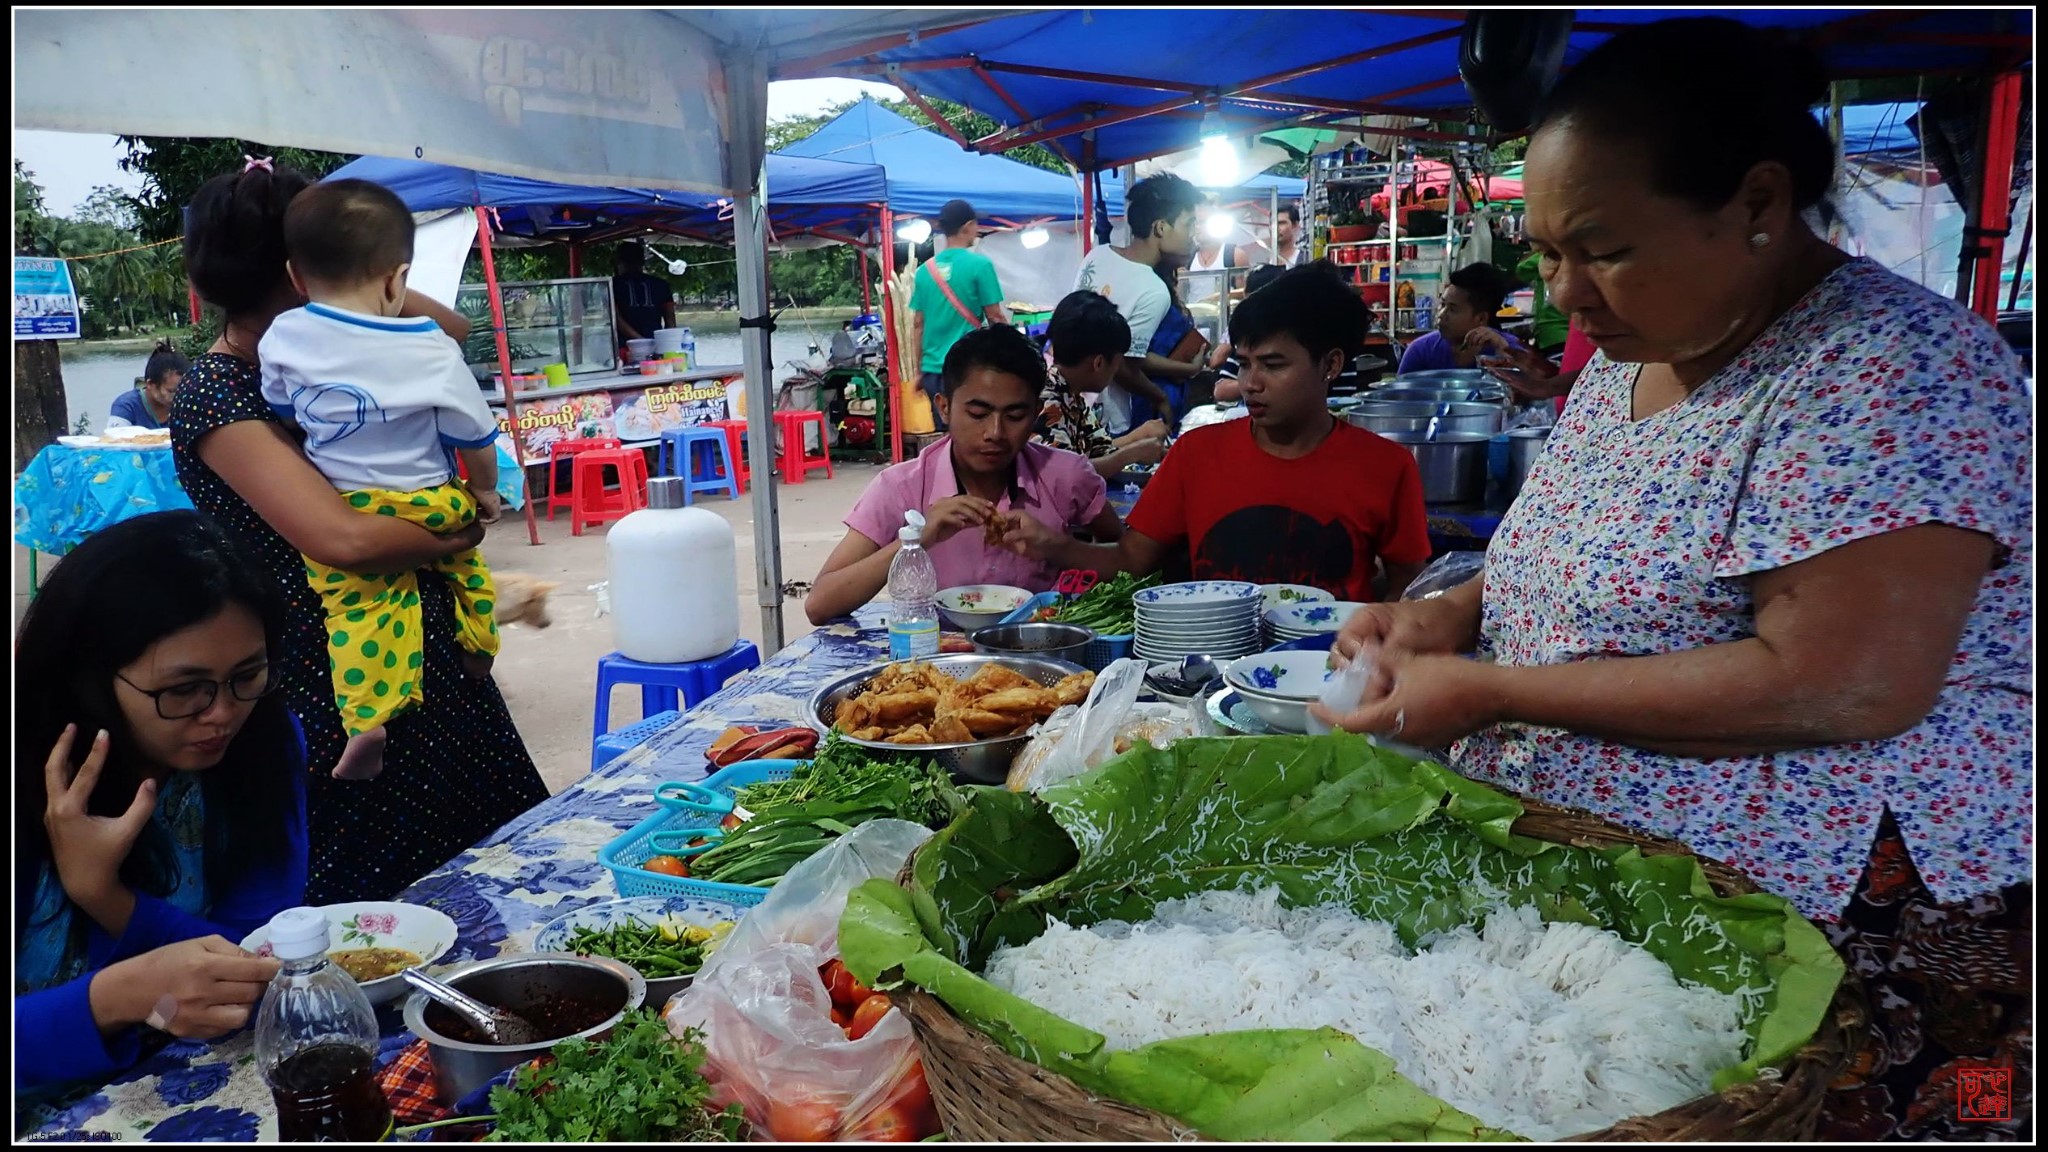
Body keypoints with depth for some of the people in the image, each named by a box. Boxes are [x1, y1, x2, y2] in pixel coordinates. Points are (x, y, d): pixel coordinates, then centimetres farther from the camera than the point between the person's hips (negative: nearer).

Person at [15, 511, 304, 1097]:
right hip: (37, 1117, -2)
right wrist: (117, 996, -34)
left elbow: (260, 957, -8)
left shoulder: (266, 741, -7)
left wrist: (102, 894, -20)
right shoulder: (28, 783, -15)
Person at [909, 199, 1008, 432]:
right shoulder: (979, 264, -7)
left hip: (933, 369, 5)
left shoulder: (925, 270, 8)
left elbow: (918, 324, 11)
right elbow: (995, 317, -5)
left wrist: (919, 370, 18)